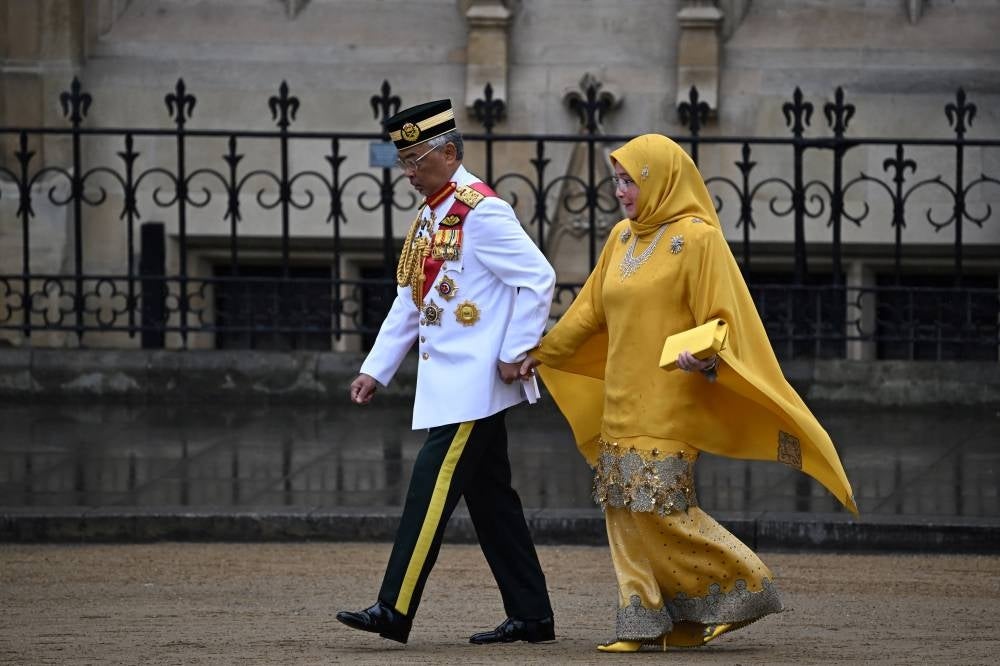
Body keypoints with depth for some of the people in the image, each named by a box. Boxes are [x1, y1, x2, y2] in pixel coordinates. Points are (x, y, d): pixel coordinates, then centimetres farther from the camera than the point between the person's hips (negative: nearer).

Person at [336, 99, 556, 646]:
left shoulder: (481, 212, -13)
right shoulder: (429, 218, 15)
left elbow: (538, 279, -16)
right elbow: (408, 303, 19)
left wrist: (515, 354, -16)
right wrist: (376, 370, 15)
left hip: (473, 382, -9)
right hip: (448, 381, 9)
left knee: (433, 485, -11)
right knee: (489, 496, 10)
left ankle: (395, 610, -13)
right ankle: (530, 616, 13)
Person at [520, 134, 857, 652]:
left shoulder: (696, 238, -9)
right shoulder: (623, 237, 13)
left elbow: (720, 318, -13)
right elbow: (592, 308, 24)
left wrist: (704, 356, -32)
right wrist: (544, 351, 28)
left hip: (667, 402, -8)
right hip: (622, 400, 8)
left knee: (658, 509, -13)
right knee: (624, 511, 3)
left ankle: (744, 586, 1)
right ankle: (645, 622, 5)